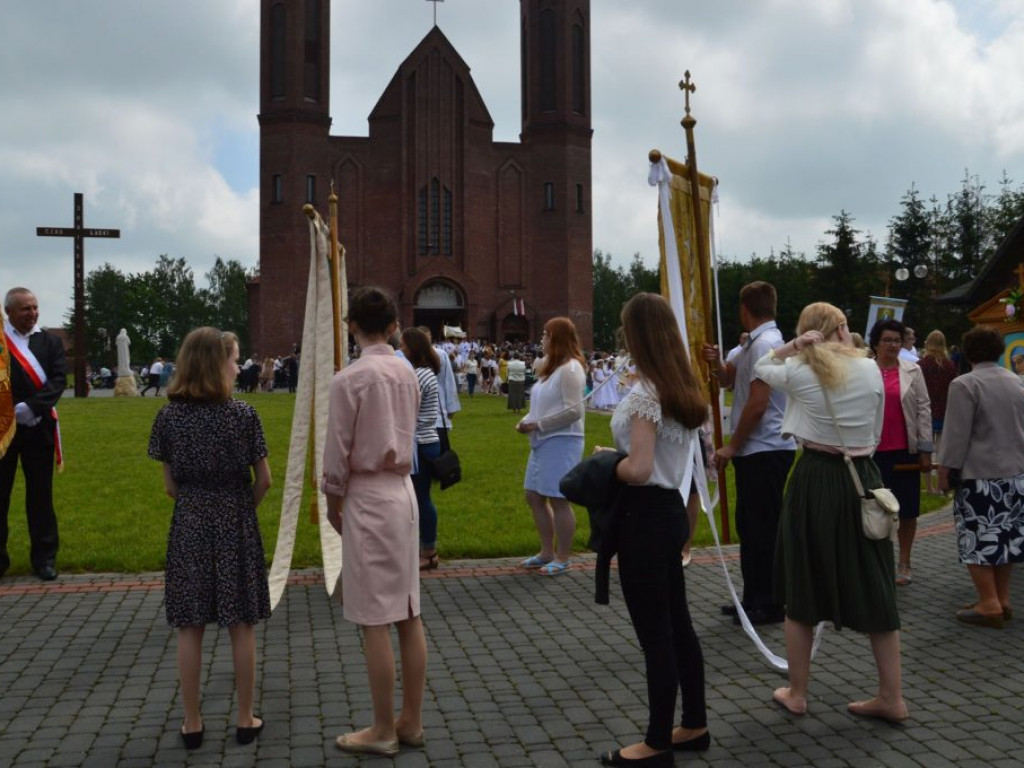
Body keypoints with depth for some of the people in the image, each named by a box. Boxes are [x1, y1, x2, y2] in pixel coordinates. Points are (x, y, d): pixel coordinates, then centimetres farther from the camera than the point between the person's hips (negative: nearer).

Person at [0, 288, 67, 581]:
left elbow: (59, 379, -5)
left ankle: (44, 556, 14)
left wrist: (31, 406, -18)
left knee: (40, 493, 7)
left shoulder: (50, 341, 6)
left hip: (37, 427, 1)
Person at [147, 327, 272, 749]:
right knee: (242, 626, 8)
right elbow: (263, 480, -6)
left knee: (190, 628, 9)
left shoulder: (168, 417, -4)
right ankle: (245, 719, 16)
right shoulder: (243, 414, -10)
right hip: (236, 524, -1)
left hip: (189, 525, 2)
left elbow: (170, 486, 0)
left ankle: (192, 724, 17)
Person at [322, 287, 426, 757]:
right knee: (408, 614, 10)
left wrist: (332, 499, 4)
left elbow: (338, 449, -10)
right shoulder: (407, 373, 6)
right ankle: (411, 722, 19)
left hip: (367, 497, -7)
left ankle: (383, 731, 9)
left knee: (375, 621, 0)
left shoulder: (350, 378, -12)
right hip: (404, 491, 7)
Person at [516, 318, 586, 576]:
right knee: (534, 496, 14)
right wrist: (526, 420, 1)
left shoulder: (570, 369, -14)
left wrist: (537, 425, -18)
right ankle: (547, 552, 26)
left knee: (558, 500, -3)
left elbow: (574, 411, -21)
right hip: (543, 442, 10)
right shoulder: (551, 367, 16)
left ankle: (562, 558, 8)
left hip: (561, 443, -10)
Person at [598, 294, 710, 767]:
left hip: (645, 516, -9)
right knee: (677, 622, 18)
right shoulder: (683, 388, 8)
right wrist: (621, 459, 10)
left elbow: (638, 470, -25)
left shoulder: (645, 393, -19)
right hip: (670, 510, 9)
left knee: (654, 633, 1)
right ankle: (694, 725, 31)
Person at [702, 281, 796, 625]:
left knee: (763, 529, -1)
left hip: (765, 451, -10)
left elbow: (757, 405, -20)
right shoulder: (754, 343, 14)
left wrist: (732, 446, -12)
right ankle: (754, 600, 25)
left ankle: (769, 605, 9)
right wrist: (716, 362, 3)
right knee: (749, 525, 16)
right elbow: (727, 378, 25)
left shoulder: (764, 343, -16)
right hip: (756, 451, 10)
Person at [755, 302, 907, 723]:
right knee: (873, 587, 10)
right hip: (862, 478, 3)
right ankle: (891, 696, 17)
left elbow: (761, 368, 16)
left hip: (815, 479, -2)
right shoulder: (871, 370, 2)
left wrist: (792, 346, 1)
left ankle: (797, 693, 18)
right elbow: (875, 434, 8)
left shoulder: (799, 373, -5)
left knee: (802, 589, 9)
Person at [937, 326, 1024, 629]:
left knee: (979, 538, -2)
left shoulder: (964, 385, -14)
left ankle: (989, 604, -2)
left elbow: (957, 435, -15)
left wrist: (946, 468, -7)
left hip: (980, 474, -7)